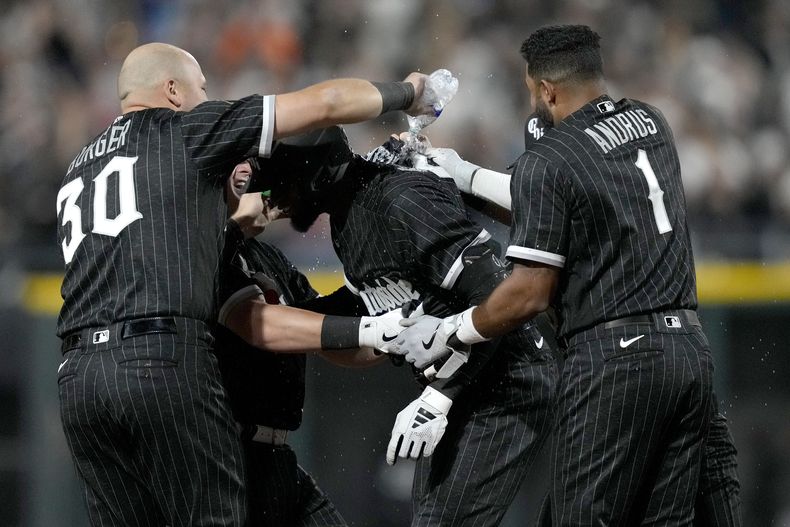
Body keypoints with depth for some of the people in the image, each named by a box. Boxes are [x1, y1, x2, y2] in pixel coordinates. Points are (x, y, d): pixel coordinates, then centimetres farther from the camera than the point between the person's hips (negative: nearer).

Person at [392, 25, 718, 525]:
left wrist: (446, 333, 5)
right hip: (692, 350, 7)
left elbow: (531, 295, -9)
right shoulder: (652, 123, 15)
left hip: (614, 356, -7)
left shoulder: (546, 161, -7)